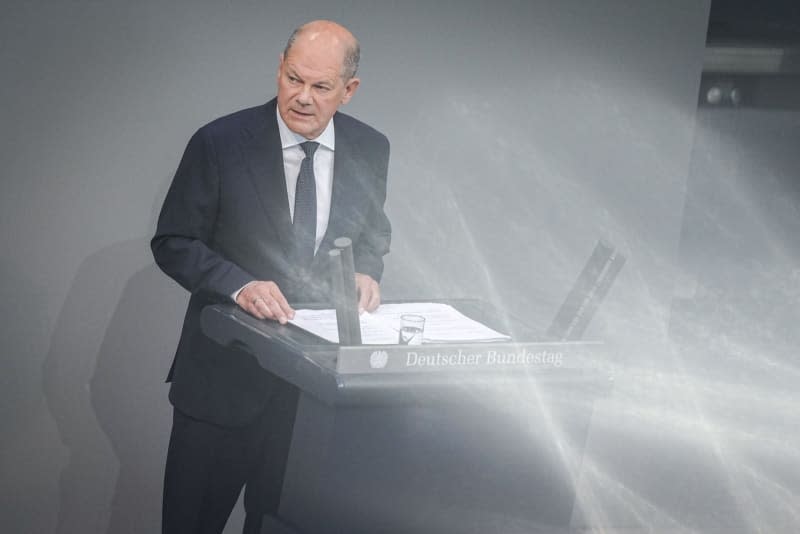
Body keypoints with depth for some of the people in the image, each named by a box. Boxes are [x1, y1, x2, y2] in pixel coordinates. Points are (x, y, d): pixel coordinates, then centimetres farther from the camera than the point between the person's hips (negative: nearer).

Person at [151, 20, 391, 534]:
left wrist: (366, 271, -6)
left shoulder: (370, 149, 0)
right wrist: (239, 284, -22)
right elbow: (173, 243, -7)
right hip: (226, 373, -2)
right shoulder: (219, 143, -11)